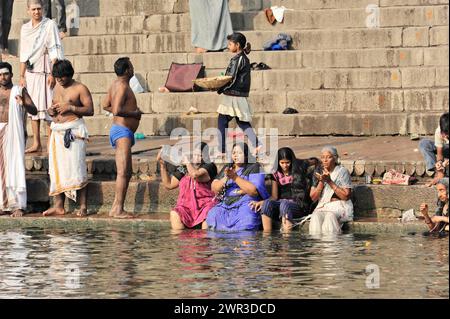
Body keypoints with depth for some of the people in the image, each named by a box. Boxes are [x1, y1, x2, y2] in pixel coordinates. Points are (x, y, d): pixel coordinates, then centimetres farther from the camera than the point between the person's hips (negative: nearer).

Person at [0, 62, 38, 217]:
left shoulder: (19, 91, 5)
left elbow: (34, 111, -3)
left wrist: (24, 104, -21)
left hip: (13, 133, -3)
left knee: (14, 166, -6)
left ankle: (17, 206, -8)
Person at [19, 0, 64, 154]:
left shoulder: (50, 25, -5)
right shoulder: (25, 28, 11)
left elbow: (54, 51, -10)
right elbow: (23, 55, 15)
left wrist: (52, 74, -16)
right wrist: (22, 76, 10)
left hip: (44, 72, -6)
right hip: (30, 72, 6)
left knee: (47, 107, -9)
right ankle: (36, 144, 10)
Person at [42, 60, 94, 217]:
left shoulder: (80, 89, -3)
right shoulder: (57, 88, 17)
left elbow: (90, 110, -9)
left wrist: (70, 108, -17)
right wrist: (51, 111, 4)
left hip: (73, 131, -7)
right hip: (57, 131, 7)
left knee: (76, 168, -10)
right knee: (57, 168, 4)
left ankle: (83, 206, -7)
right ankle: (58, 206, 9)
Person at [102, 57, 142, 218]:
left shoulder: (116, 84, 15)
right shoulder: (122, 86, -16)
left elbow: (105, 105, 24)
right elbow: (117, 110, -26)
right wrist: (134, 113, -11)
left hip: (120, 131, 11)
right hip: (123, 131, -11)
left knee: (127, 173, 13)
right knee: (123, 172, -14)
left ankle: (116, 208, 13)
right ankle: (118, 209, -17)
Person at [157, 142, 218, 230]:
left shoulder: (209, 167, 3)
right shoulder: (184, 169, 17)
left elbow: (195, 175, -18)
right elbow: (169, 185, 21)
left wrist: (188, 163, 1)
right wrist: (162, 165, 14)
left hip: (205, 205, -4)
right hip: (186, 207, 4)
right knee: (174, 214, -28)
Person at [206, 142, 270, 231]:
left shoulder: (253, 168, 6)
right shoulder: (227, 168, 21)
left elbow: (254, 191, -9)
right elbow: (214, 188, 13)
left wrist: (235, 177, -12)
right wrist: (225, 178, -8)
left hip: (246, 203, -5)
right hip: (225, 204, 5)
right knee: (213, 216, -22)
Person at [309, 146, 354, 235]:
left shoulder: (342, 172, 0)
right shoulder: (318, 172, 11)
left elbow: (346, 196, -8)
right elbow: (313, 198, 7)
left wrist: (329, 181, -14)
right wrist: (321, 182, -9)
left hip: (340, 206, -3)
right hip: (322, 206, 3)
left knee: (330, 217, -36)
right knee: (316, 218, -32)